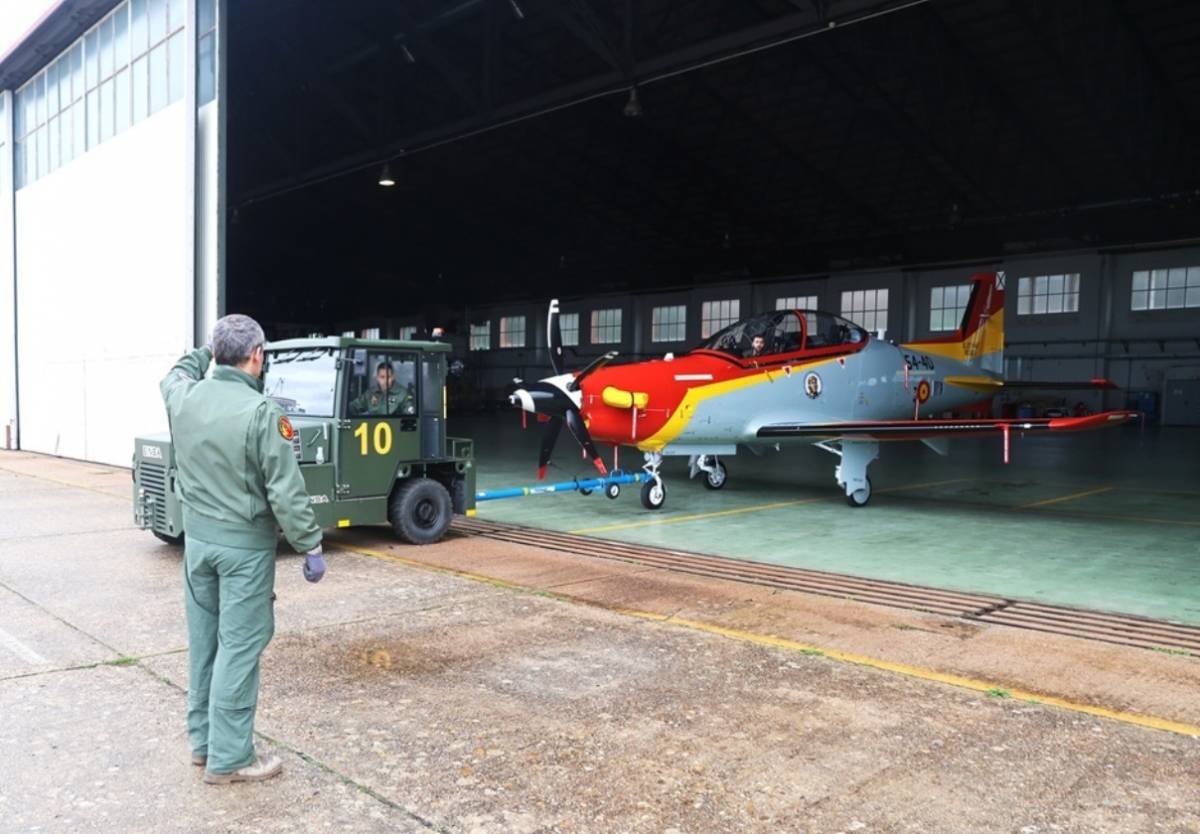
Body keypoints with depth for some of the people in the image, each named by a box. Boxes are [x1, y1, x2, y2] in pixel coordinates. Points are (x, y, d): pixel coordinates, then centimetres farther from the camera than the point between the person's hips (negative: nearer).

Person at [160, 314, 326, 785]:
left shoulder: (183, 398, -2)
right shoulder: (260, 412, -20)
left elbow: (175, 374, 27)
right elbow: (286, 492, -20)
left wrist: (207, 350, 41)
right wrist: (311, 547, -12)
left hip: (197, 538, 7)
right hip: (245, 546, -7)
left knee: (203, 641, 17)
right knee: (238, 648, 1)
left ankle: (202, 741, 30)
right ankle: (228, 758, 8)